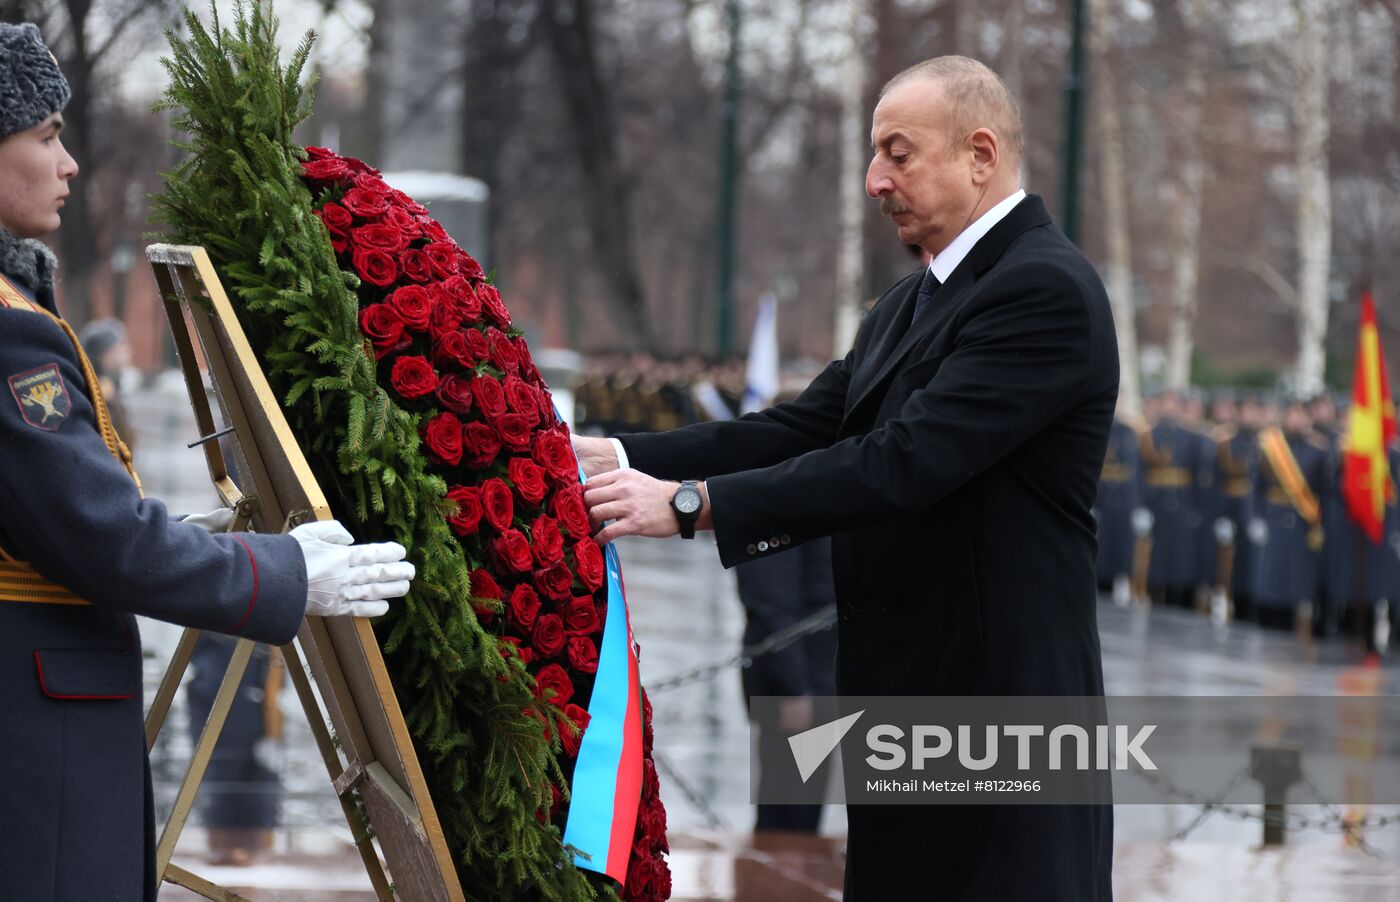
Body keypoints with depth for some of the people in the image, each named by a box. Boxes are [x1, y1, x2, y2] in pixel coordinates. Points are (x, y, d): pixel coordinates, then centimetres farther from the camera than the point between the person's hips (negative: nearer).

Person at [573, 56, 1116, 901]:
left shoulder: (1046, 290, -15)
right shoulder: (916, 300, 17)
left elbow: (902, 461, -24)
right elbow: (803, 430, 9)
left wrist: (690, 503, -25)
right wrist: (620, 456, -4)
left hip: (1000, 701, -9)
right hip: (911, 700, 9)